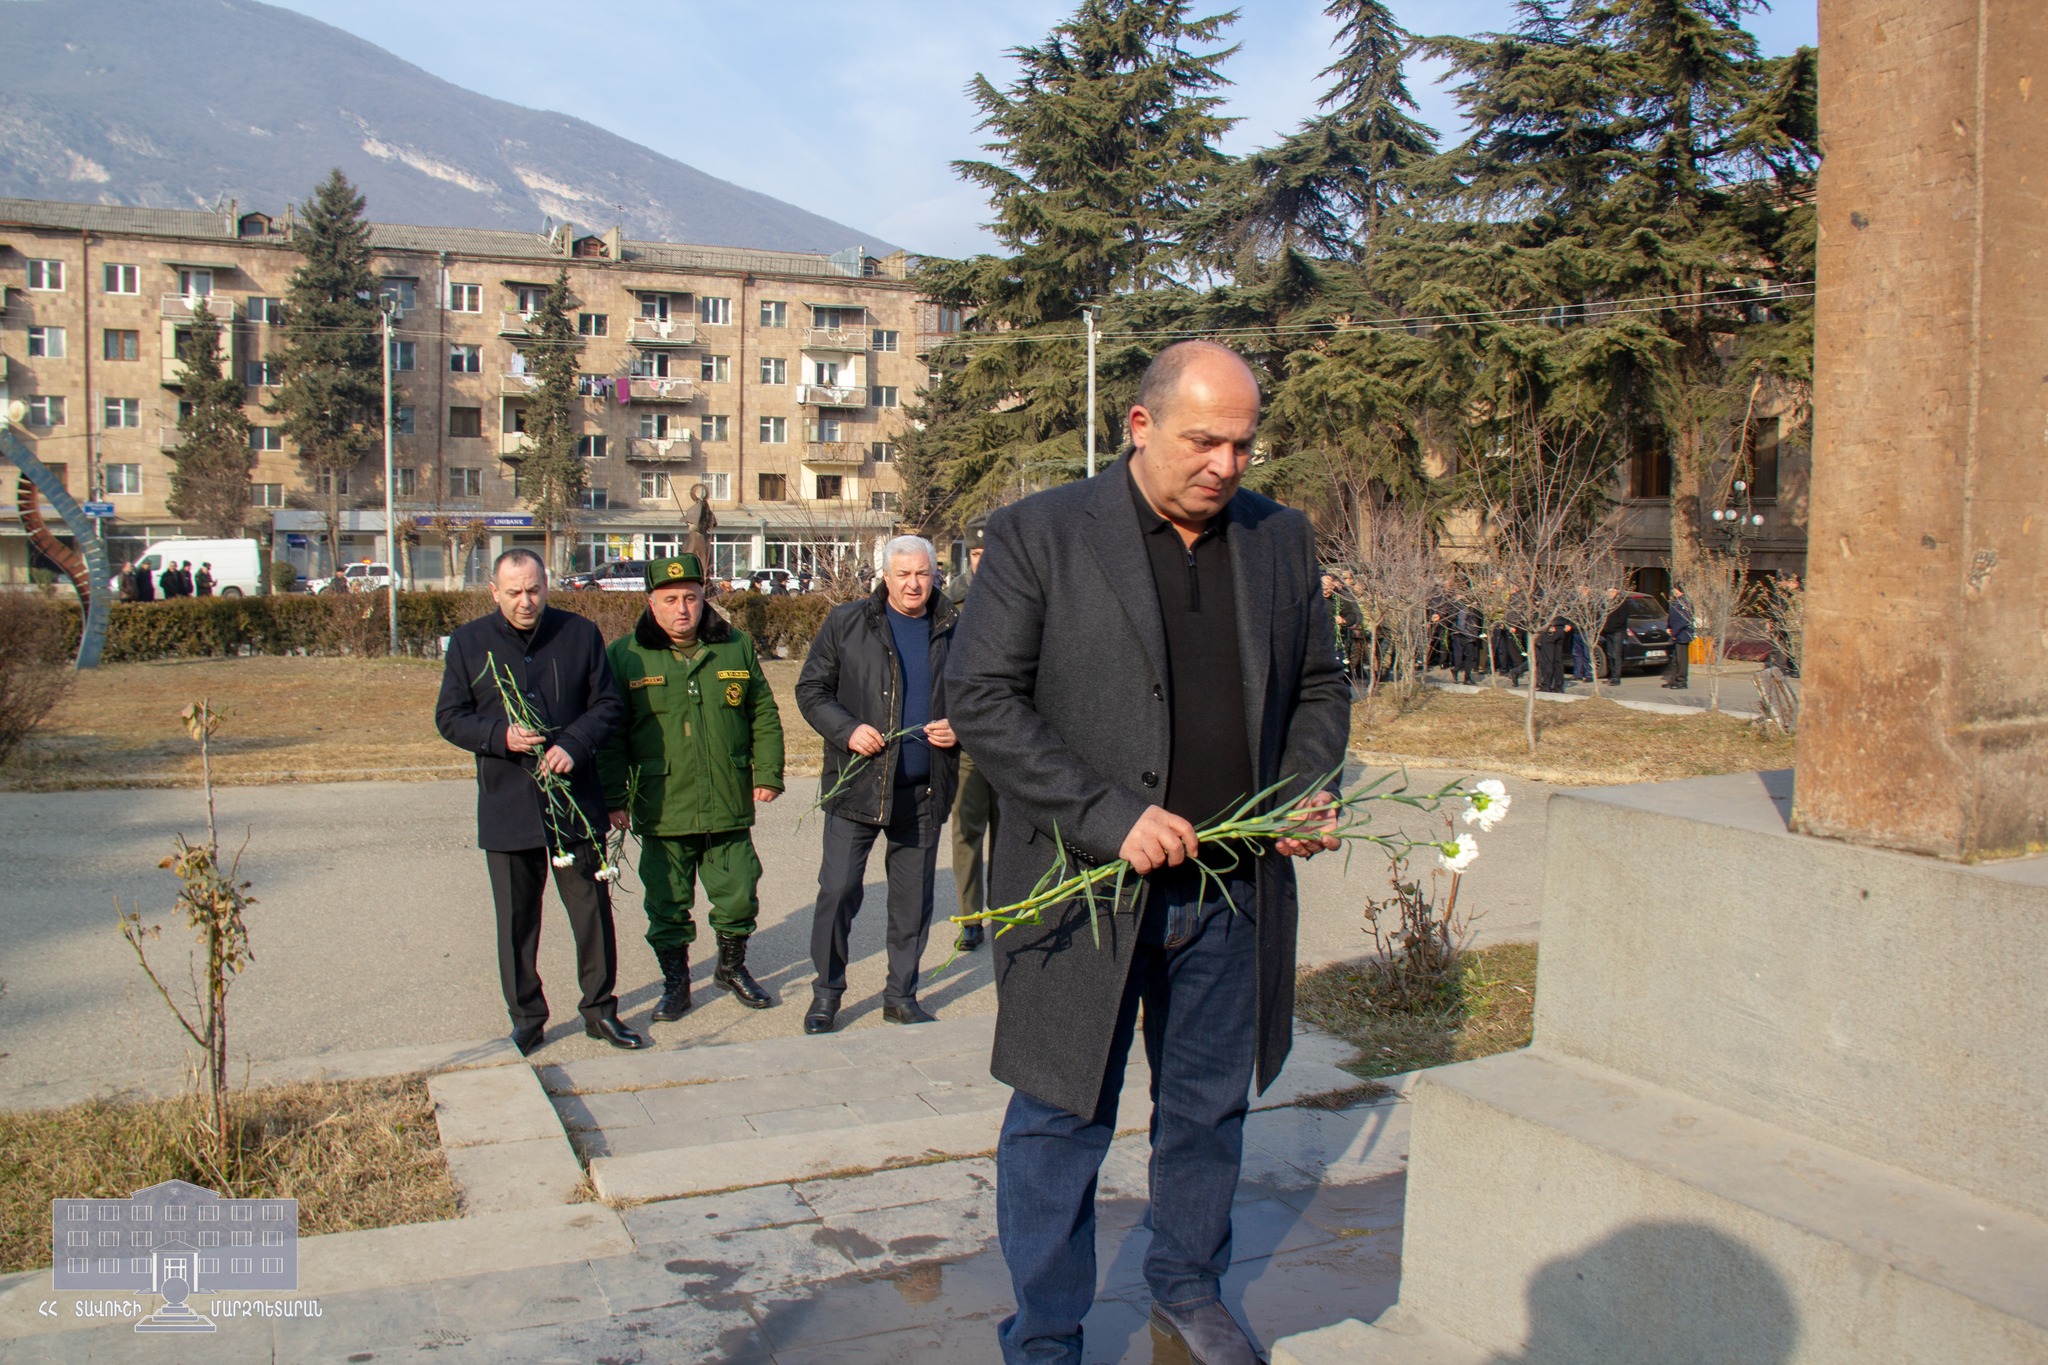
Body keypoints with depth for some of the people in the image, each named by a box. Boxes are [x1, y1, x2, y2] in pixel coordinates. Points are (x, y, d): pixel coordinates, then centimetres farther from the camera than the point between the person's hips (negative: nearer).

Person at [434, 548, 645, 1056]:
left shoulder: (580, 634, 2)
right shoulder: (468, 642, 3)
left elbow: (608, 703, 4)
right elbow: (450, 717, 3)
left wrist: (574, 744, -14)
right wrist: (500, 736, -15)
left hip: (576, 799, 0)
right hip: (507, 805, 0)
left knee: (592, 907, 5)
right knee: (517, 918, 7)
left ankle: (599, 1009, 20)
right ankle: (526, 1019, 21)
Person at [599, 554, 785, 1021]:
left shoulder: (737, 648, 6)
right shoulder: (624, 657, 0)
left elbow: (764, 716, 11)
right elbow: (611, 735, 2)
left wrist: (768, 774, 3)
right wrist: (614, 798, -1)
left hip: (729, 807, 2)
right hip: (662, 811, -1)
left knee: (739, 897, 9)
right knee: (667, 905, 7)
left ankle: (732, 967, 33)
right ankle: (675, 983, 25)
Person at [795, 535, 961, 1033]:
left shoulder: (953, 631, 6)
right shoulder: (846, 623, 1)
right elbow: (811, 690, 2)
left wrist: (958, 727, -4)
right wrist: (847, 730, -14)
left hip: (924, 792, 2)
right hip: (856, 785, -2)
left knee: (914, 897, 10)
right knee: (837, 890, 0)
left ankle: (901, 995, 24)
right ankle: (826, 993, 17)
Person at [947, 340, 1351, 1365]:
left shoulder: (1280, 539, 8)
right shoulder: (1040, 535, -8)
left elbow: (1319, 687, 17)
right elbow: (979, 697, -12)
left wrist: (1307, 791, -2)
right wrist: (1111, 817, -19)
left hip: (1233, 893, 5)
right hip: (1086, 888, -4)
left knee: (1210, 1109, 20)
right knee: (1061, 1122, 7)